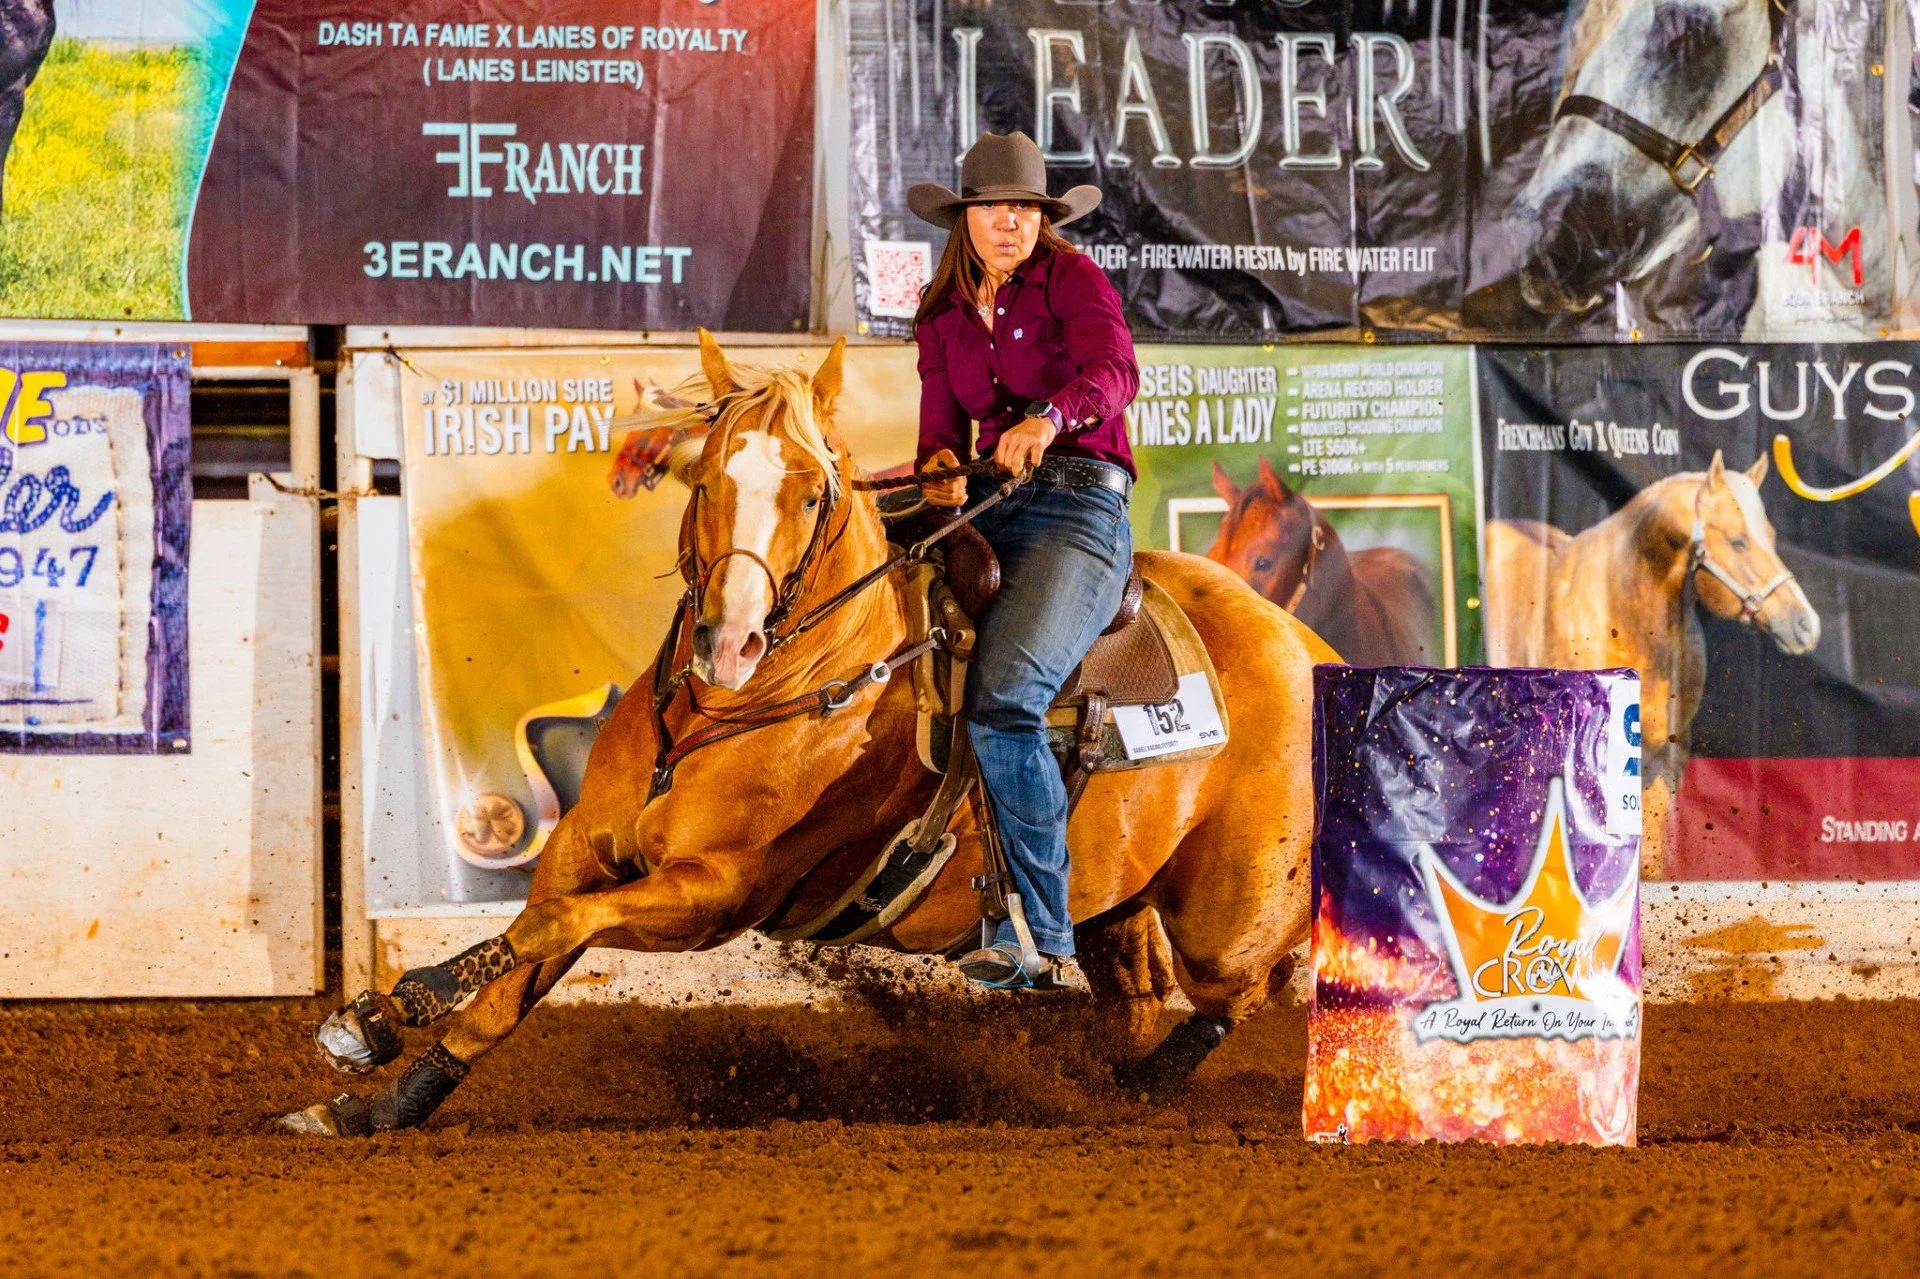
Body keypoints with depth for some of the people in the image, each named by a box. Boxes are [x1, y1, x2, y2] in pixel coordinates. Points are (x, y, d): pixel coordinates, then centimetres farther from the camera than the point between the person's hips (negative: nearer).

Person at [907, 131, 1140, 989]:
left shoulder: (1069, 278, 1)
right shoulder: (942, 317, 19)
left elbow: (1114, 372, -17)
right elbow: (941, 426, 15)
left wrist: (1049, 418, -39)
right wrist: (941, 469, -11)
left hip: (1078, 509, -7)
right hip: (987, 513, 7)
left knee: (1002, 699, -27)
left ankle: (1041, 933, -24)